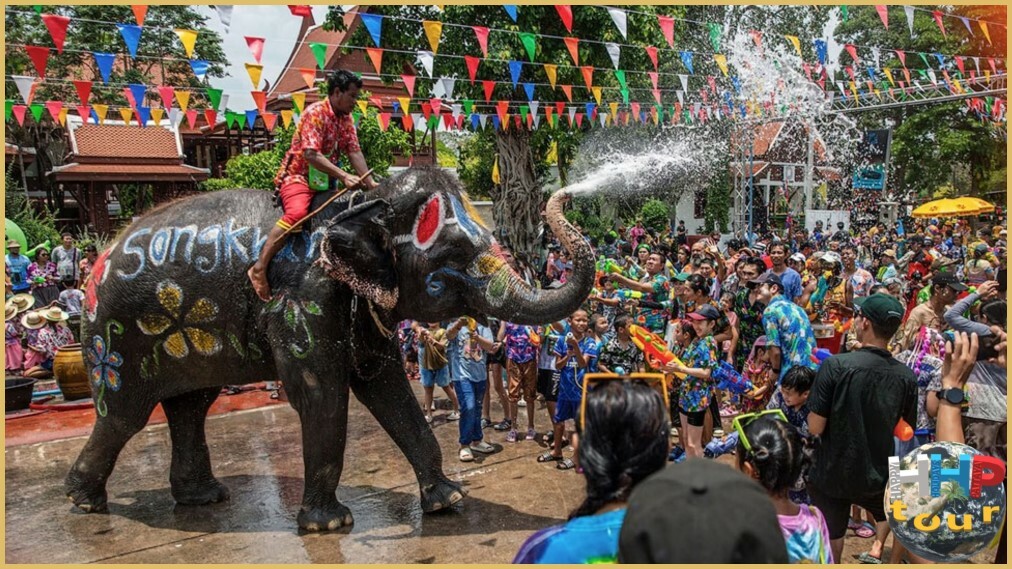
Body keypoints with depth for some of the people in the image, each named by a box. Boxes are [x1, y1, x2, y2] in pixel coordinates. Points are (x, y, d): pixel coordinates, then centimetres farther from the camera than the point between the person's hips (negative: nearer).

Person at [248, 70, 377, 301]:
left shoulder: (346, 118, 9)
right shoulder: (315, 113, -15)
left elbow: (354, 152, 2)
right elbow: (311, 154, -25)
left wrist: (369, 183, -11)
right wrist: (344, 176, -32)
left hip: (324, 179, 8)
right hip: (298, 175, -8)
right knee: (297, 213, -33)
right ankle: (259, 268, -30)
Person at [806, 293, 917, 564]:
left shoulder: (835, 365, -23)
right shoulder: (906, 376, -11)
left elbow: (815, 428, -21)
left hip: (831, 473, -3)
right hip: (878, 474, 3)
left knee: (830, 541, 20)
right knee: (888, 512, 36)